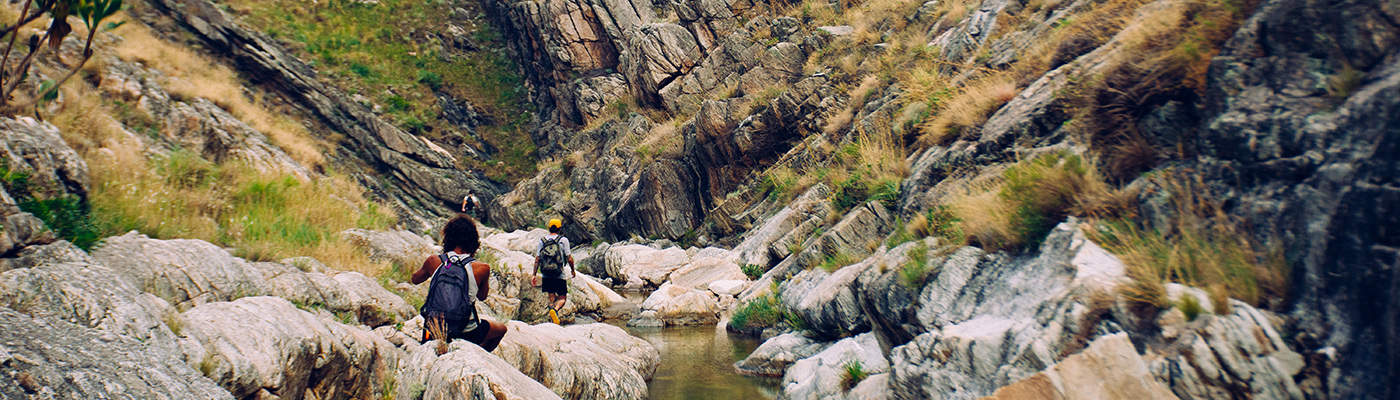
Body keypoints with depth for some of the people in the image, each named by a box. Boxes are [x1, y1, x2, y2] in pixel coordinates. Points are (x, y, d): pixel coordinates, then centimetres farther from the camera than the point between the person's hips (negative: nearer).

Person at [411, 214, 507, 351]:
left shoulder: (434, 261, -6)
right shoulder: (482, 268, -12)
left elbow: (414, 279, 15)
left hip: (433, 331, 3)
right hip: (466, 333, -2)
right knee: (501, 329, 25)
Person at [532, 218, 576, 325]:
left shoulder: (542, 240, 4)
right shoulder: (563, 240, -5)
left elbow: (537, 259, 3)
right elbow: (569, 258, -5)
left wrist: (534, 274, 8)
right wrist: (573, 270, 10)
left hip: (546, 275, 3)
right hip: (559, 275, -3)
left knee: (551, 297, 15)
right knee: (562, 298, 6)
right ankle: (555, 309, -23)